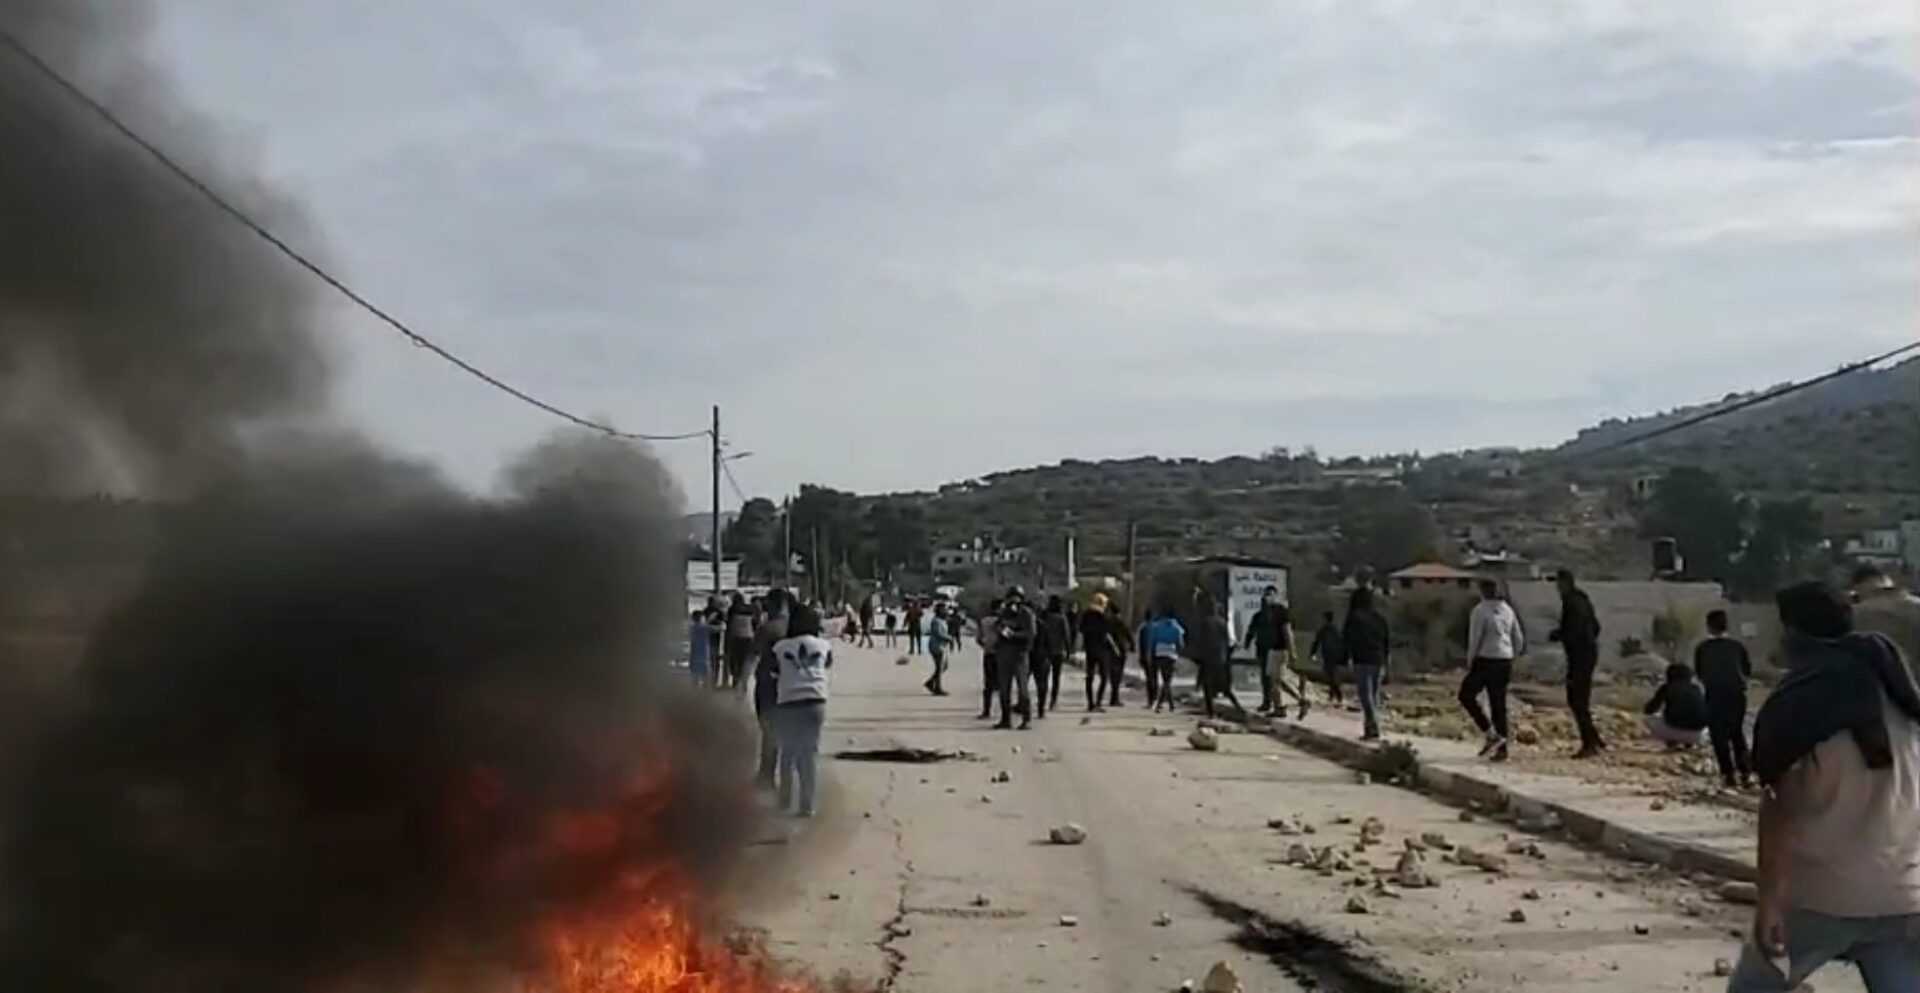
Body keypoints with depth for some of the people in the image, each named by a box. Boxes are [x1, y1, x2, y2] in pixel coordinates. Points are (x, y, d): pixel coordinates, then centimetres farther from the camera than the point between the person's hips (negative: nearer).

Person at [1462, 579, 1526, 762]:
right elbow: (1519, 639, 14)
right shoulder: (1508, 610, 10)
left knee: (1466, 695, 7)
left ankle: (1491, 734, -6)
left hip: (1486, 660, -6)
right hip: (1505, 661, 6)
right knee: (1499, 704, 10)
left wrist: (1470, 661, -2)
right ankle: (1501, 749, 9)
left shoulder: (1480, 610, -9)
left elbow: (1475, 638, -13)